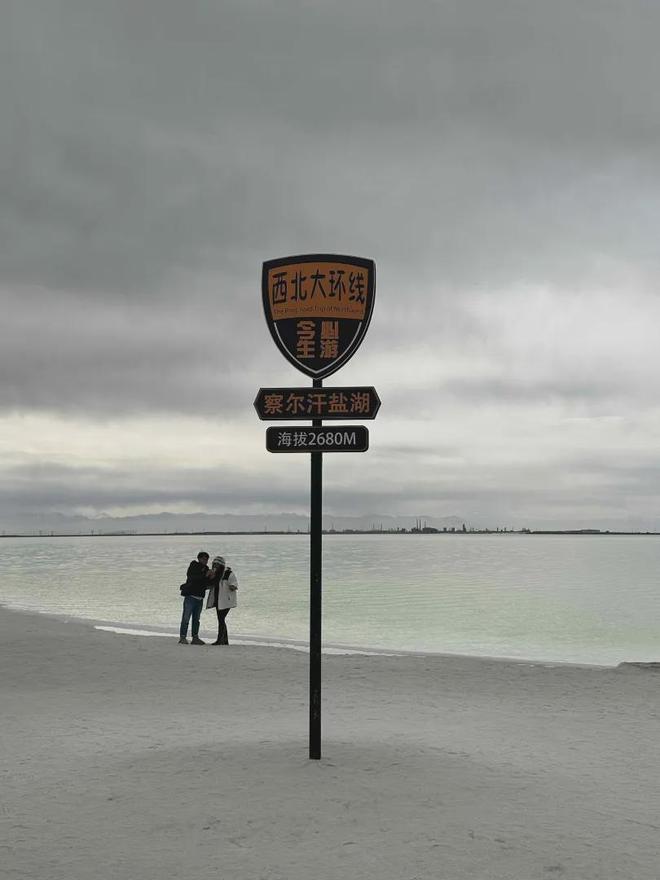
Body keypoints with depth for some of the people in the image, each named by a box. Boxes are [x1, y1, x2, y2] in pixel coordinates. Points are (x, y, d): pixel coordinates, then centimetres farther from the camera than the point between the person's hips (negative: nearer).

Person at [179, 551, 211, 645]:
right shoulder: (193, 566, -4)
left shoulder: (206, 569, 15)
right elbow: (191, 577, -22)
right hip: (190, 596, -7)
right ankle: (182, 637, -6)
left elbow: (206, 584, 16)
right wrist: (204, 575, -27)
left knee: (196, 618, 11)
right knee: (186, 617, -8)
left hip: (200, 597, 7)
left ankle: (195, 638, 15)